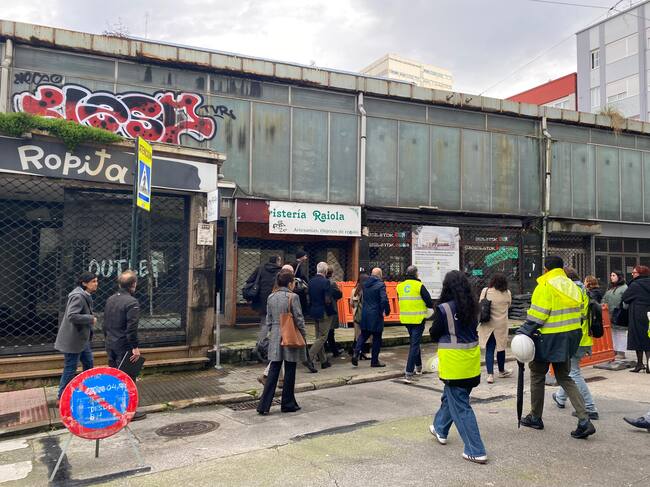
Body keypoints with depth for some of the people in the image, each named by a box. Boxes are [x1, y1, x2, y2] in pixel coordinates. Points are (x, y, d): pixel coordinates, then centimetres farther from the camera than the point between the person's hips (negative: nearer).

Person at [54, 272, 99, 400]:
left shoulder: (85, 296, 9)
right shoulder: (78, 297, -22)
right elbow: (72, 316, -32)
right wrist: (91, 319, -23)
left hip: (82, 338, 10)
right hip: (73, 339, -10)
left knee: (88, 364, 19)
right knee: (70, 369, 0)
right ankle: (61, 398, 13)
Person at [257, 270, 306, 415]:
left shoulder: (271, 297, 5)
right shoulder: (293, 297, -11)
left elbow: (268, 319, 10)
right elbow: (298, 318, -9)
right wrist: (303, 334, 3)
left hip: (275, 337, 5)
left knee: (273, 371, 8)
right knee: (289, 372, 7)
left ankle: (264, 405, 5)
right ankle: (287, 404, 16)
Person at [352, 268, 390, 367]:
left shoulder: (365, 284, 7)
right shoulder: (380, 285, -13)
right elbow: (384, 300, -19)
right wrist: (387, 311, -7)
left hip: (365, 313, 6)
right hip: (376, 314, -5)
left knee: (363, 334, 17)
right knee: (377, 338, 5)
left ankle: (356, 352, -1)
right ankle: (374, 361, 11)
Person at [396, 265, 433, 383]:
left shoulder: (400, 286, 3)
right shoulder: (419, 285, -12)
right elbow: (430, 303, -9)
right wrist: (425, 305, 12)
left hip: (405, 319, 6)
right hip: (418, 319, -5)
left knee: (413, 342, 24)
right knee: (415, 345, -4)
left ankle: (418, 367, 37)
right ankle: (408, 373, -10)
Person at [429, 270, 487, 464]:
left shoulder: (443, 309, -17)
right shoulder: (472, 307, 1)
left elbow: (434, 334, -7)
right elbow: (473, 328, 10)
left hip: (454, 361, -7)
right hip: (472, 357, 7)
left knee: (461, 406, 1)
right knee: (450, 395, 25)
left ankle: (476, 451, 3)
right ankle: (440, 430, 42)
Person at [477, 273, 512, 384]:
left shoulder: (485, 291, -9)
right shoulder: (507, 293, -9)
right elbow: (509, 305, 7)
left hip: (487, 325, 0)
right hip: (501, 325, 0)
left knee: (489, 350, 6)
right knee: (501, 348, 17)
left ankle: (490, 374, 3)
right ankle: (502, 371, 35)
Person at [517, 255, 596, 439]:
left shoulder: (544, 287, -14)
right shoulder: (573, 287, 10)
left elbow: (536, 316, -18)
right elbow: (579, 312, 14)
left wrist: (524, 334, -11)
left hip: (549, 339, -7)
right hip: (570, 338, 7)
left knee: (537, 374, 11)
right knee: (564, 377, 15)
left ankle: (535, 417, 22)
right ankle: (585, 421, 3)